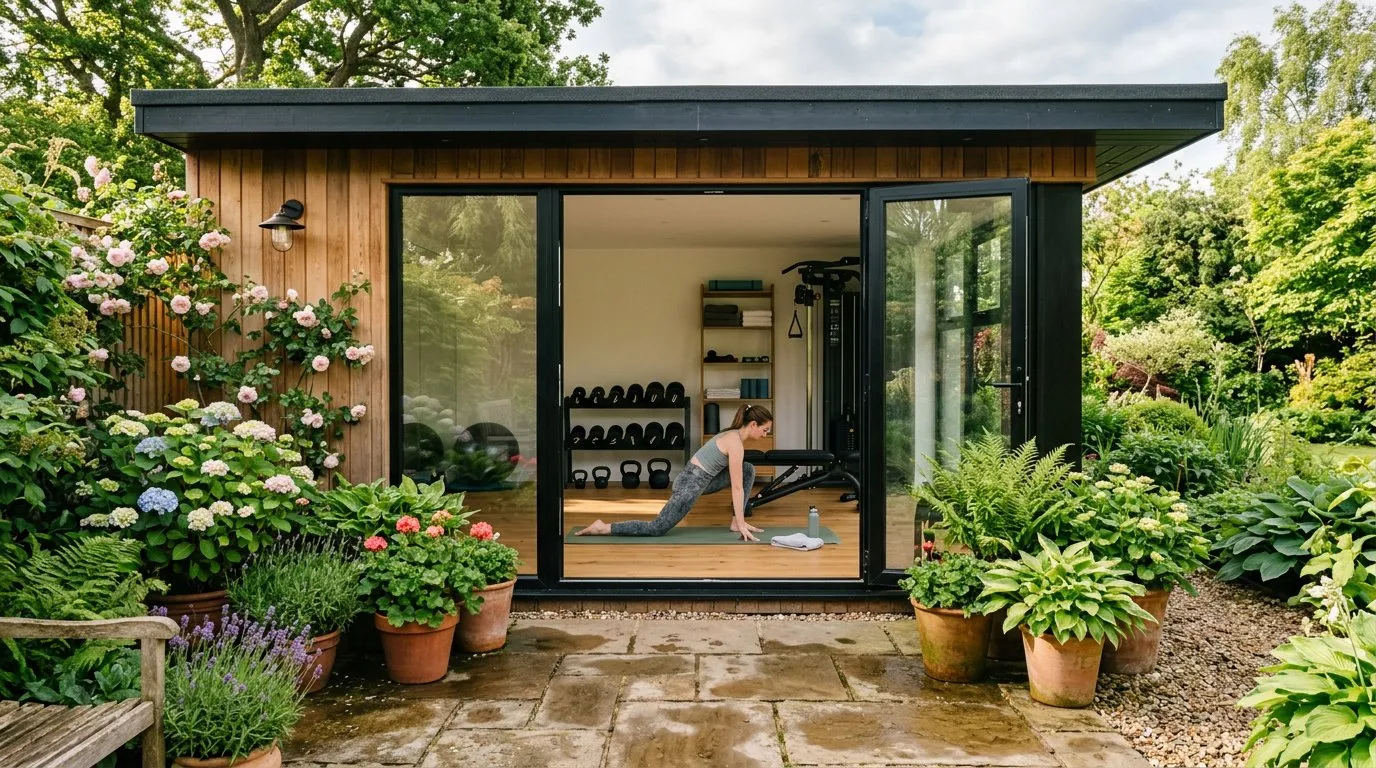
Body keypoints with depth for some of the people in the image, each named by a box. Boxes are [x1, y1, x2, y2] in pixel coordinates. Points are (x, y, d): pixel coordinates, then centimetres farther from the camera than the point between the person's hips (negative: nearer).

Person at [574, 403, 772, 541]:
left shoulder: (733, 435, 11)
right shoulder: (736, 443, -19)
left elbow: (737, 479, 21)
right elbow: (737, 488, -18)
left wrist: (739, 521, 25)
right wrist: (742, 525, -14)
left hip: (699, 479, 9)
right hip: (690, 484, -9)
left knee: (748, 470, 10)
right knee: (656, 529, -4)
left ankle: (735, 522, 11)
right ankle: (602, 528, 0)